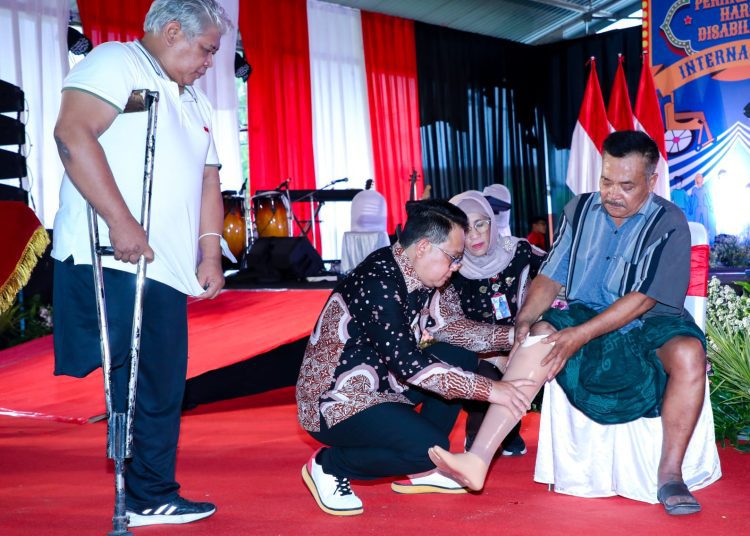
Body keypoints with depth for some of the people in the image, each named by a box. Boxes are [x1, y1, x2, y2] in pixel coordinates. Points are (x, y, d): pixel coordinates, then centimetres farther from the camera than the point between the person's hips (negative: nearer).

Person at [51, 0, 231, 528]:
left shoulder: (196, 103, 27)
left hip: (169, 272, 8)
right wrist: (121, 220, -23)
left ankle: (152, 497, 20)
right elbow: (73, 133, -16)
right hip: (109, 264, -8)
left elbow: (208, 181, 25)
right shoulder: (117, 63, -1)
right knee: (119, 378, -11)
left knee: (162, 389, 10)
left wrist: (209, 254, 12)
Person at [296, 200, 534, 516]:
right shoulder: (378, 282, -26)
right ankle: (330, 466, -4)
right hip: (334, 402, -10)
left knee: (462, 357, 3)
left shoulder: (416, 277, 1)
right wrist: (488, 389, -30)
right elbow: (407, 363, -32)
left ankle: (422, 469, 9)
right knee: (431, 447, -27)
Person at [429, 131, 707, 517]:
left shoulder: (668, 223, -8)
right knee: (539, 337, -26)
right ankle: (477, 462, -36)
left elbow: (643, 299, -17)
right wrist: (525, 319, -14)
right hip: (586, 317, 3)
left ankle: (670, 475, -20)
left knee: (688, 353, -34)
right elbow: (550, 277, 6)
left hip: (648, 325, -3)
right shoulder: (580, 211, 7)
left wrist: (581, 335, -25)